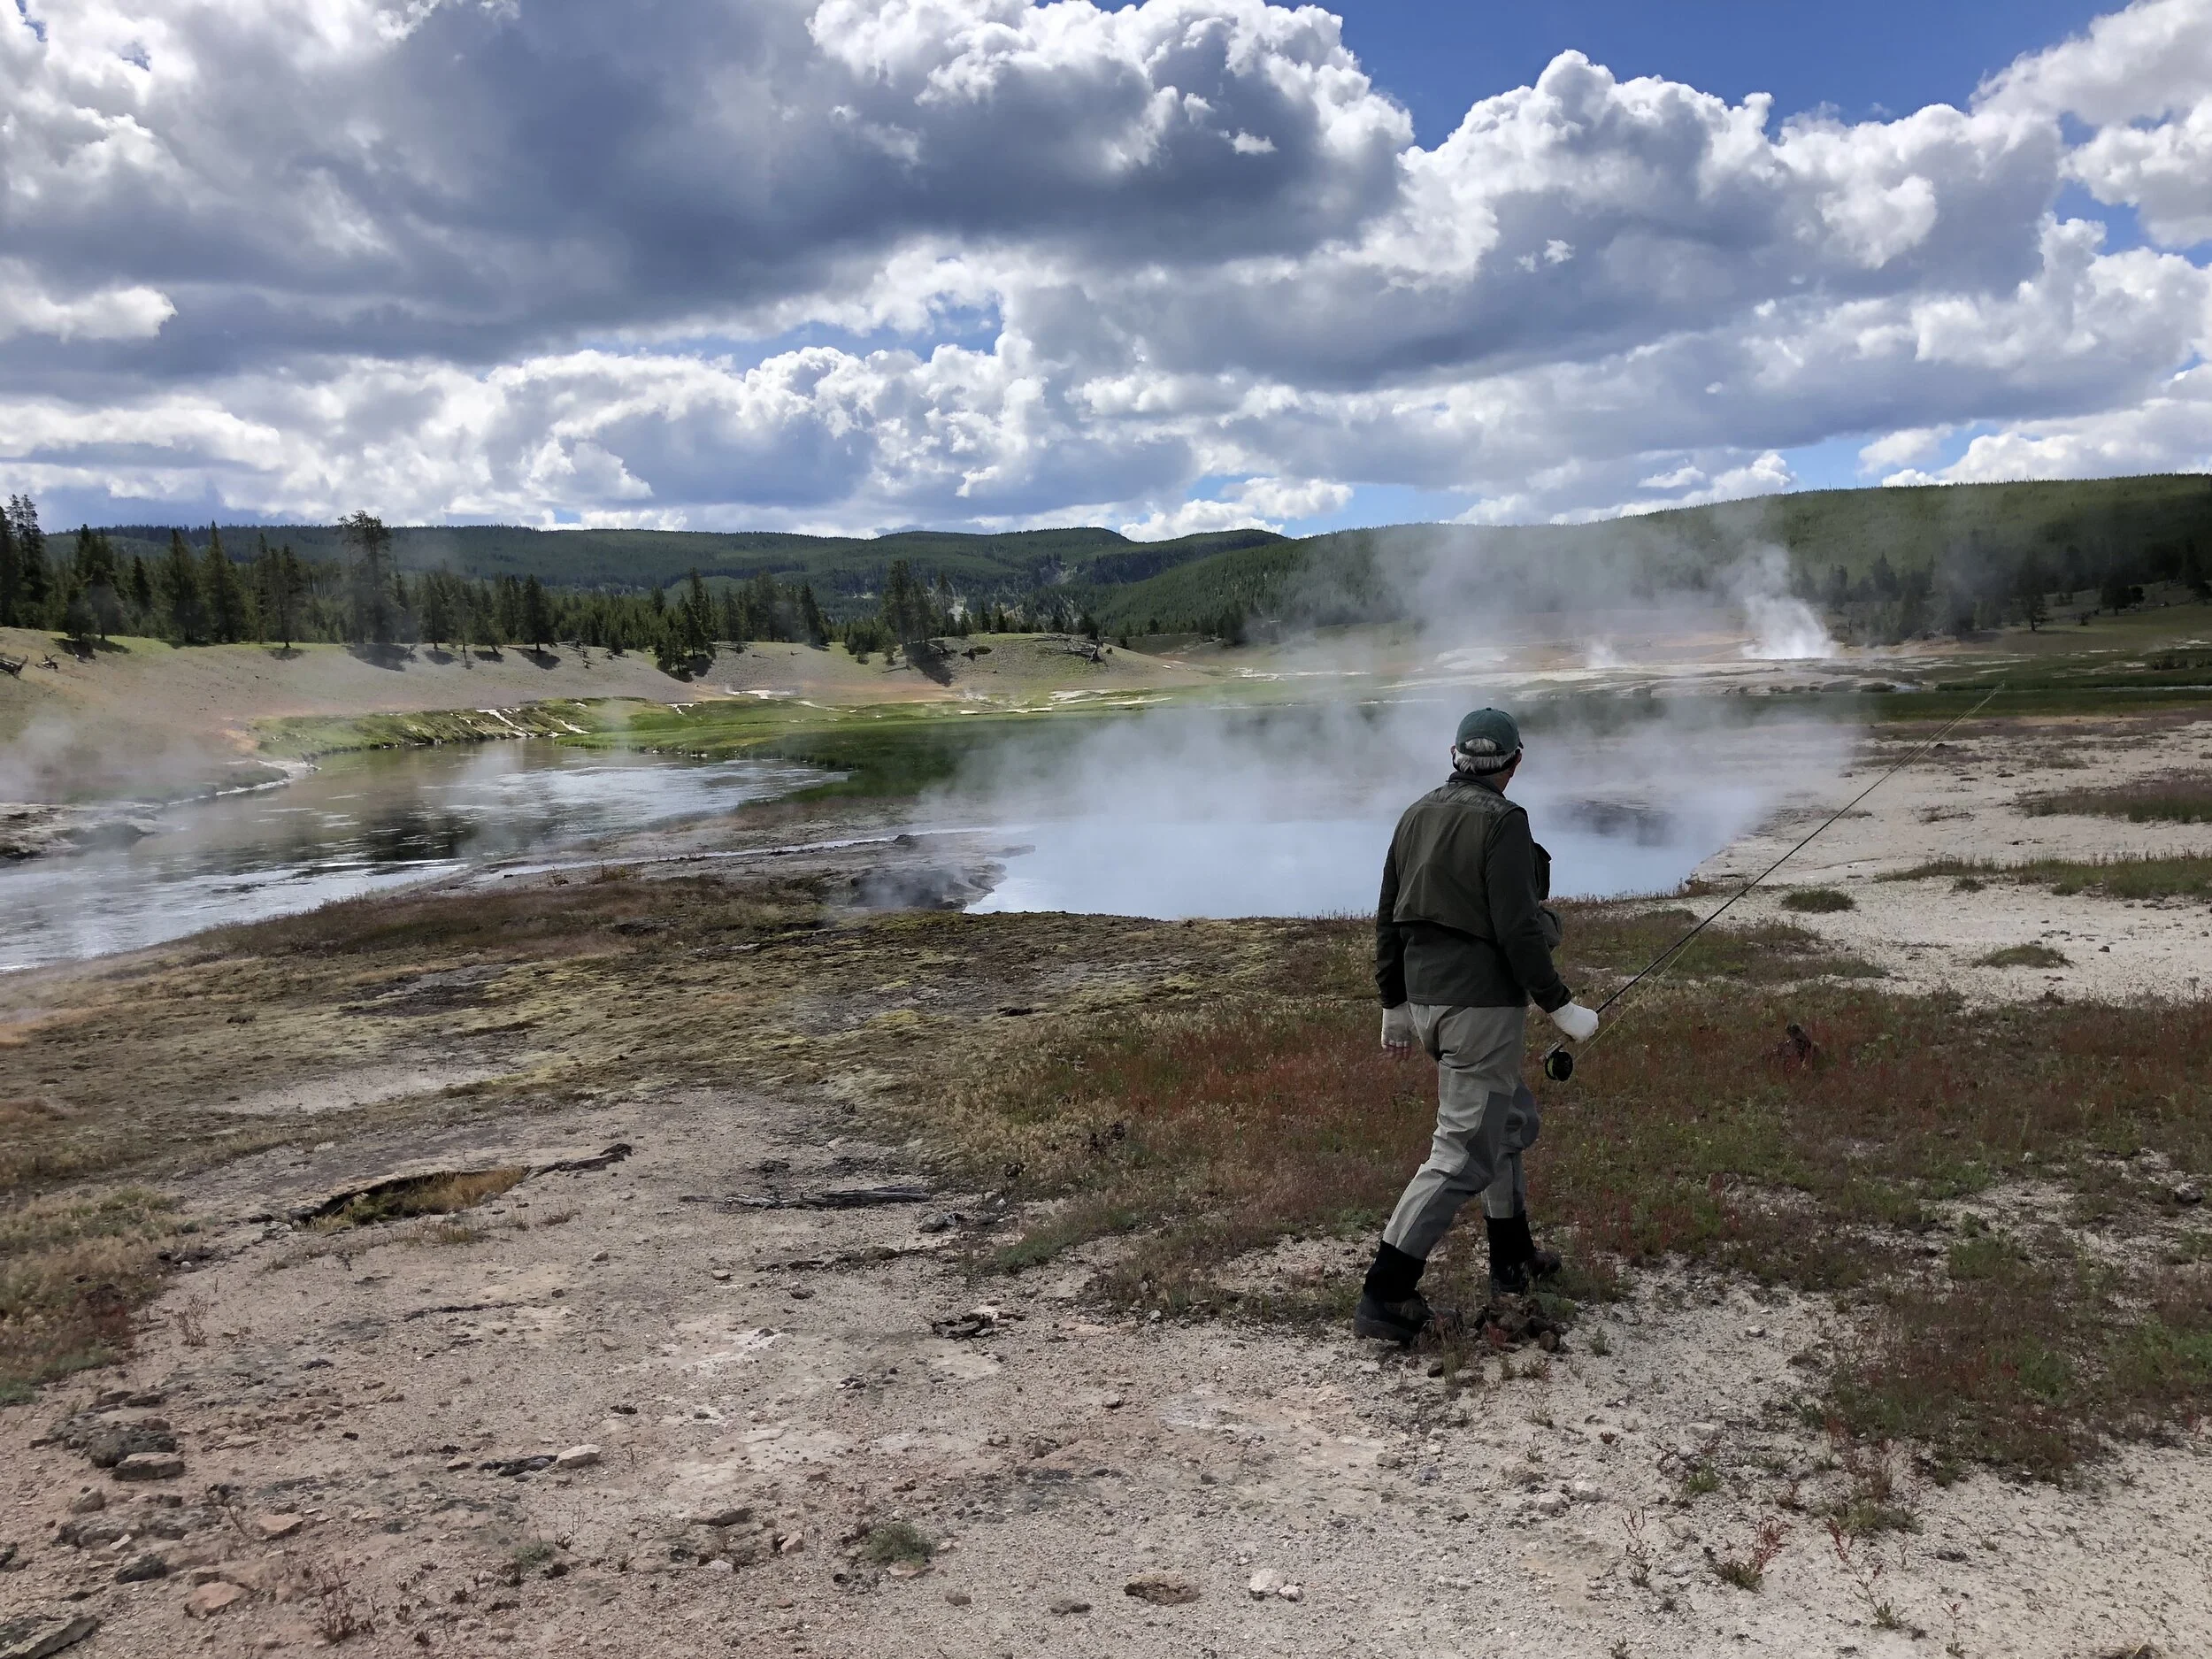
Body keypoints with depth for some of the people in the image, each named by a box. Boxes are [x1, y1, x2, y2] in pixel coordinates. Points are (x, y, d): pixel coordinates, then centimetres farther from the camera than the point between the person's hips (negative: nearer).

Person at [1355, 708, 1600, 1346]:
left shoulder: (1417, 816, 9)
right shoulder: (1502, 822, -13)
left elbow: (1389, 919, 12)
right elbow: (1516, 931, -19)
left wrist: (1395, 1007, 20)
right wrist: (1561, 1007, -9)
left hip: (1426, 1000, 8)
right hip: (1482, 1004, -8)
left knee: (1510, 1118, 25)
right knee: (1464, 1153, -2)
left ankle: (1513, 1258, 36)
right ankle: (1383, 1297, -4)